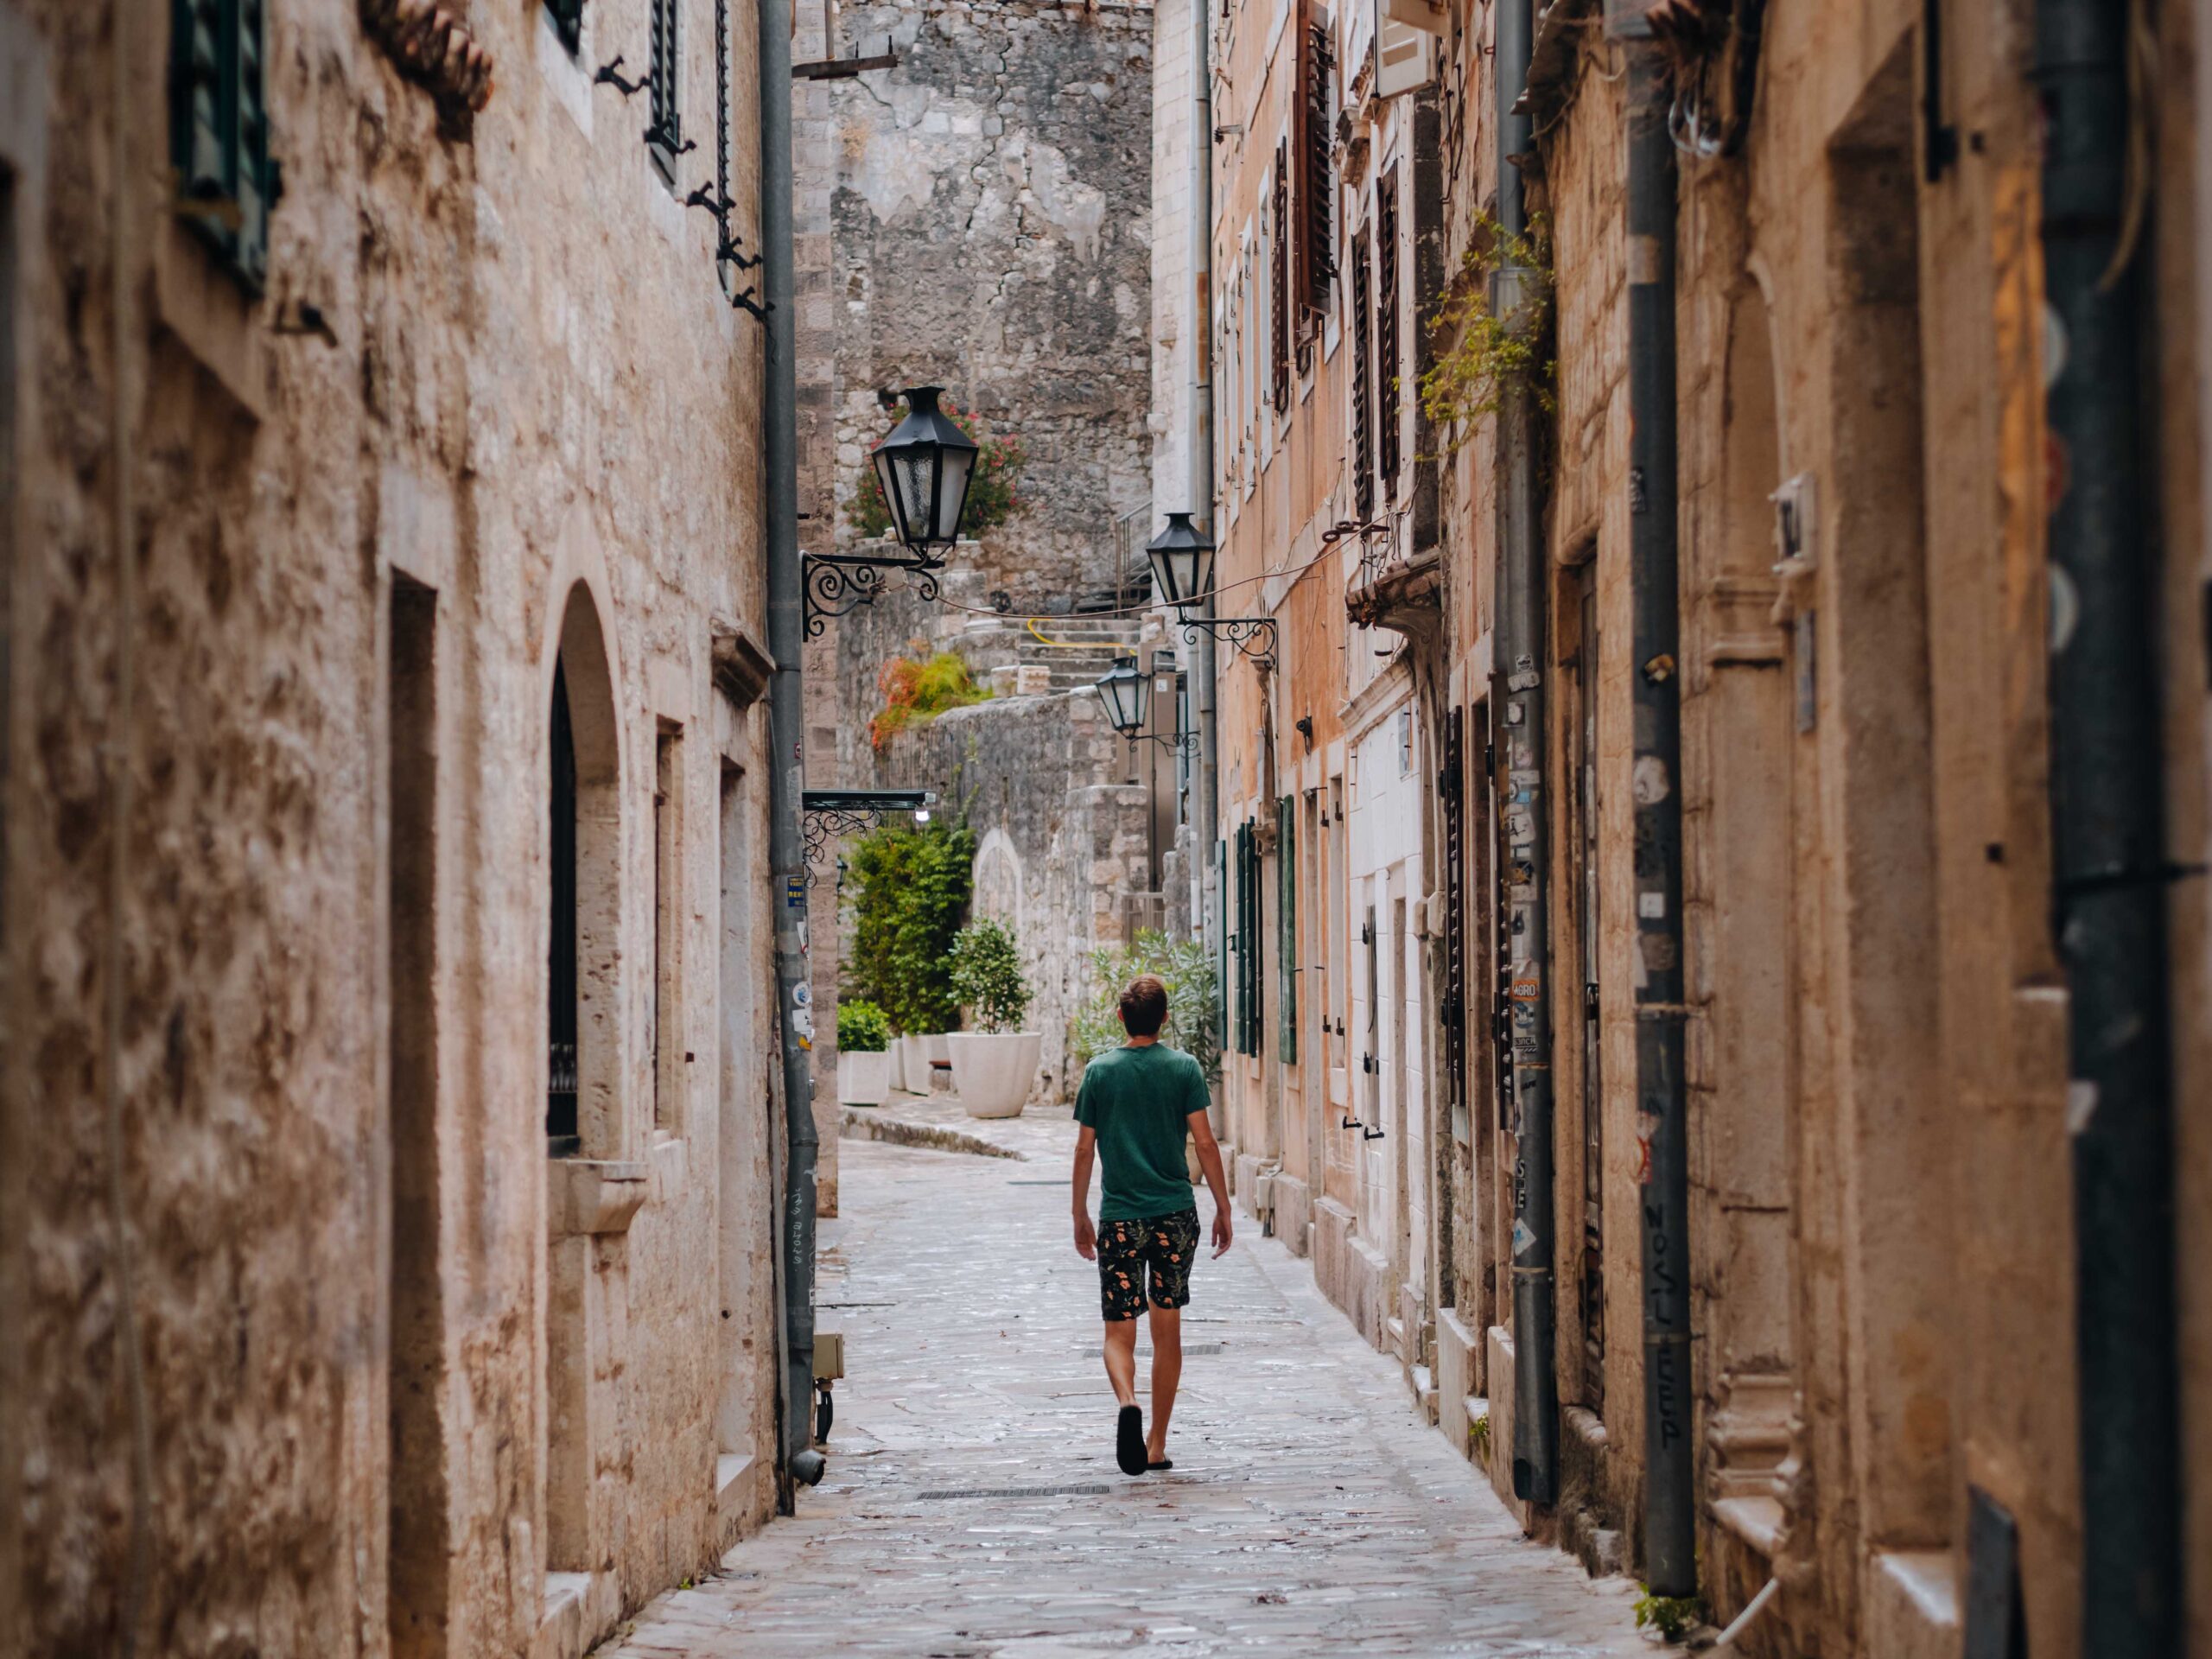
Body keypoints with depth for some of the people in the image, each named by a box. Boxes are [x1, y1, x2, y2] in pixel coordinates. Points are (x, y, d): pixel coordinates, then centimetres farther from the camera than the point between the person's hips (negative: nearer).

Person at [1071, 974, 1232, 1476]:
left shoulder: (1100, 1072, 0)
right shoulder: (1184, 1068, -1)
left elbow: (1084, 1150, 3)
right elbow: (1205, 1142, -3)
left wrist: (1079, 1217, 12)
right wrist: (1223, 1208, 5)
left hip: (1120, 1217, -1)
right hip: (1176, 1214, 1)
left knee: (1119, 1333, 3)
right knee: (1168, 1332, 11)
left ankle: (1127, 1402, -27)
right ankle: (1157, 1444, 15)